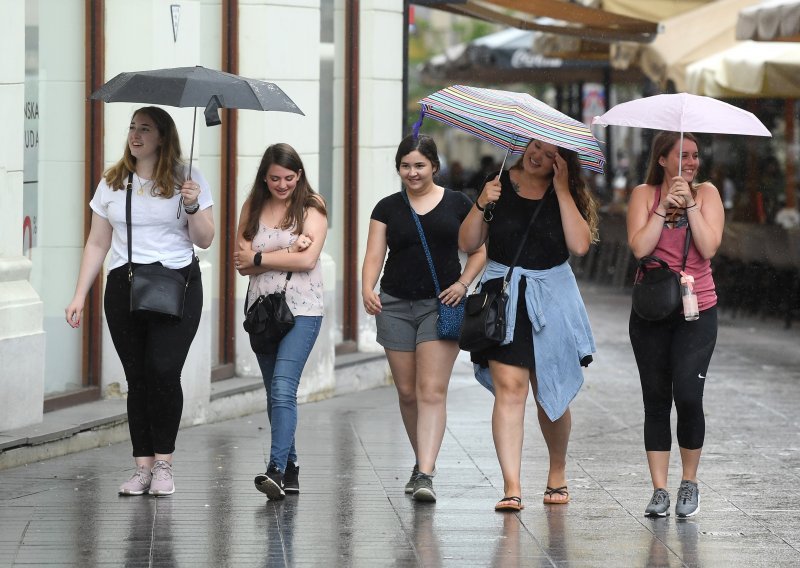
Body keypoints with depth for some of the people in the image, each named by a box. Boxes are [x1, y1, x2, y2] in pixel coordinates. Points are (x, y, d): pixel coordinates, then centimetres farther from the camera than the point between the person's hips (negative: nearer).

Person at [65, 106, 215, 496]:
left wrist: (192, 207, -15)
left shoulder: (185, 180, 3)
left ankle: (164, 463, -5)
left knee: (163, 370, -15)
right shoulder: (112, 183, 10)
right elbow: (97, 244, 13)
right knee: (137, 377, 1)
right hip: (124, 287, 3)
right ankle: (142, 467, 5)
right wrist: (79, 296, 7)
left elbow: (204, 241, 3)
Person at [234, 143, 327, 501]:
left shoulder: (312, 207, -1)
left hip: (302, 310, -5)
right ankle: (290, 468, 19)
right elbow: (242, 264, 0)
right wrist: (286, 252, -13)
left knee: (283, 390, -18)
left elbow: (307, 259, -13)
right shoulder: (253, 209, 9)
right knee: (275, 394, 10)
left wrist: (258, 258, -8)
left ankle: (276, 471, -25)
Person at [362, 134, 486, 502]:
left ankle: (425, 475, -19)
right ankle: (422, 461, 26)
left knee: (432, 391, -13)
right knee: (407, 392, 8)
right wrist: (368, 289, -19)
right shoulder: (388, 208, 7)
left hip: (441, 305, -3)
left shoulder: (457, 204, 4)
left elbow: (478, 251, 9)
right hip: (395, 306, 3)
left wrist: (463, 283, -8)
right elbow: (374, 255, 0)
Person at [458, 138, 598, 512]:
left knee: (551, 394, 8)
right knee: (509, 387, -13)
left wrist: (561, 189, -12)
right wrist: (482, 204, -14)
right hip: (503, 296, -1)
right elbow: (468, 243, 1)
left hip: (551, 301, 1)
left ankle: (557, 474, 32)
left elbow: (580, 245, -14)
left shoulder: (568, 195, 3)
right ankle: (511, 487, -16)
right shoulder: (500, 186, 3)